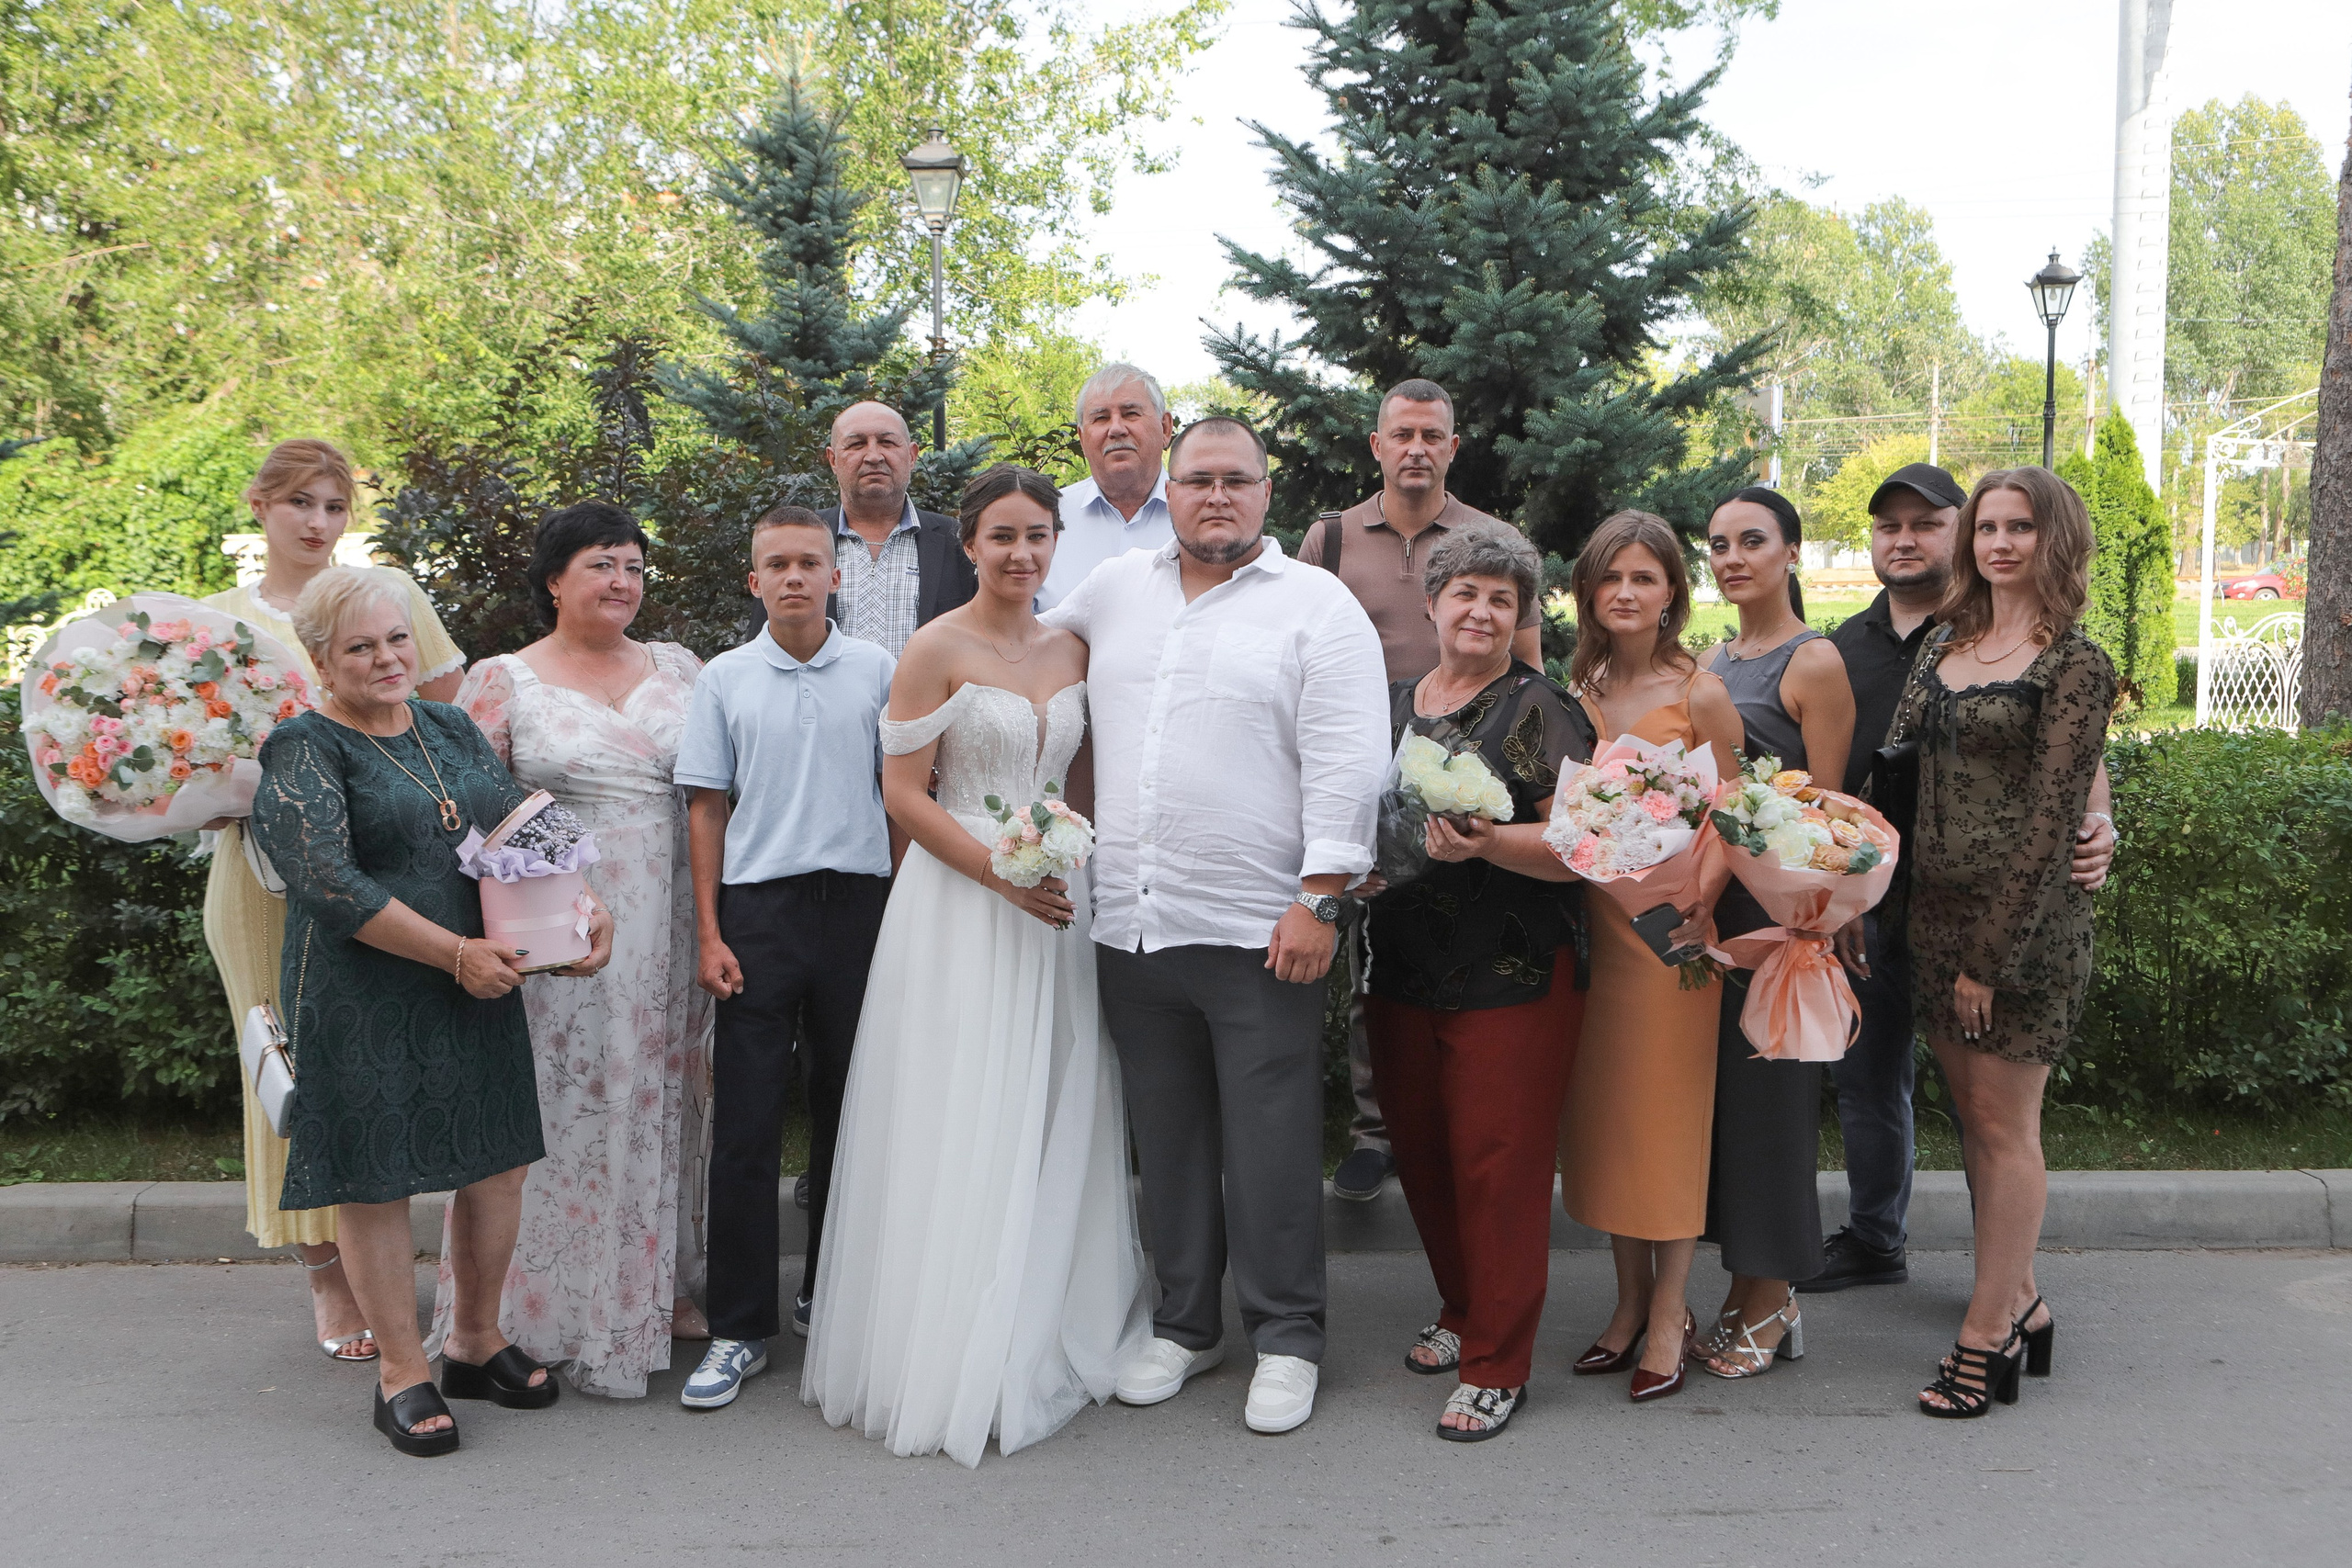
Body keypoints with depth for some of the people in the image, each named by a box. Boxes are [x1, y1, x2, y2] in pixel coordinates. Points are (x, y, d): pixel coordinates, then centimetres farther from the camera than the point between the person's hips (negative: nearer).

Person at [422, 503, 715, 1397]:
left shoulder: (677, 669, 10)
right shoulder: (503, 681, 1)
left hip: (669, 928, 4)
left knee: (664, 1101, 10)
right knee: (569, 1108, 2)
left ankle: (663, 1288, 26)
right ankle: (564, 1314, 15)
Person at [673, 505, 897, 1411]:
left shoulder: (875, 670, 5)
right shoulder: (726, 679, 5)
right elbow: (705, 808, 6)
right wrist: (709, 936, 0)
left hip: (859, 903, 1)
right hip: (758, 908, 0)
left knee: (847, 1113, 10)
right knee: (744, 1125, -1)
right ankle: (740, 1328, 9)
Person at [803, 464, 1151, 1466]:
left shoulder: (1074, 648, 10)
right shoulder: (937, 649, -6)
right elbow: (904, 794, -9)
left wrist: (1078, 858, -1)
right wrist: (1003, 873, -18)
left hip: (1057, 901, 5)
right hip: (957, 904, -5)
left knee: (1052, 1122, 10)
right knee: (957, 1127, -1)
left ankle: (1044, 1338, 24)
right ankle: (946, 1355, 12)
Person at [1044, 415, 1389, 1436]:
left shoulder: (1318, 605, -1)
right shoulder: (1115, 589, 13)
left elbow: (1345, 764, -7)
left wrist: (1319, 900, -14)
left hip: (1258, 930, -4)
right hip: (1130, 923, 5)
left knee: (1270, 1146, 1)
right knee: (1166, 1138, 14)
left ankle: (1286, 1339, 17)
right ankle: (1184, 1325, 29)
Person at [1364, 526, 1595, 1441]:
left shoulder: (1539, 710, -5)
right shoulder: (1391, 705, 12)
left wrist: (1487, 843, -26)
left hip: (1513, 978, -6)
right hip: (1403, 971, 6)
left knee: (1497, 1161, -2)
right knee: (1421, 1152, 14)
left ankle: (1496, 1365, 11)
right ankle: (1461, 1315, 35)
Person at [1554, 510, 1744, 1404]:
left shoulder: (1700, 695, -5)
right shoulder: (1571, 689, 7)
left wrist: (1700, 908, -19)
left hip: (1670, 922, -4)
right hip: (1587, 919, 5)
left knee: (1670, 1111, 1)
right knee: (1600, 1110, 9)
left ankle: (1670, 1314, 14)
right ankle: (1630, 1300, 23)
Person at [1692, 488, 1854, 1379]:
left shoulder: (1815, 663, -10)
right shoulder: (1712, 661, 13)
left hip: (1776, 904, -7)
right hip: (1707, 899, 8)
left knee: (1765, 1092, 1)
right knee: (1716, 1088, 11)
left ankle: (1771, 1305, 15)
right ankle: (1746, 1292, 23)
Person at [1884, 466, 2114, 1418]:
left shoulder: (2075, 666, -8)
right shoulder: (1944, 644, 12)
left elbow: (2050, 820, -12)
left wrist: (1992, 954, -15)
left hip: (2022, 915, -7)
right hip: (1934, 904, 7)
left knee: (2004, 1126, 1)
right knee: (1973, 1117, 13)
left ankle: (1988, 1336, 11)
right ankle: (2019, 1303, 28)